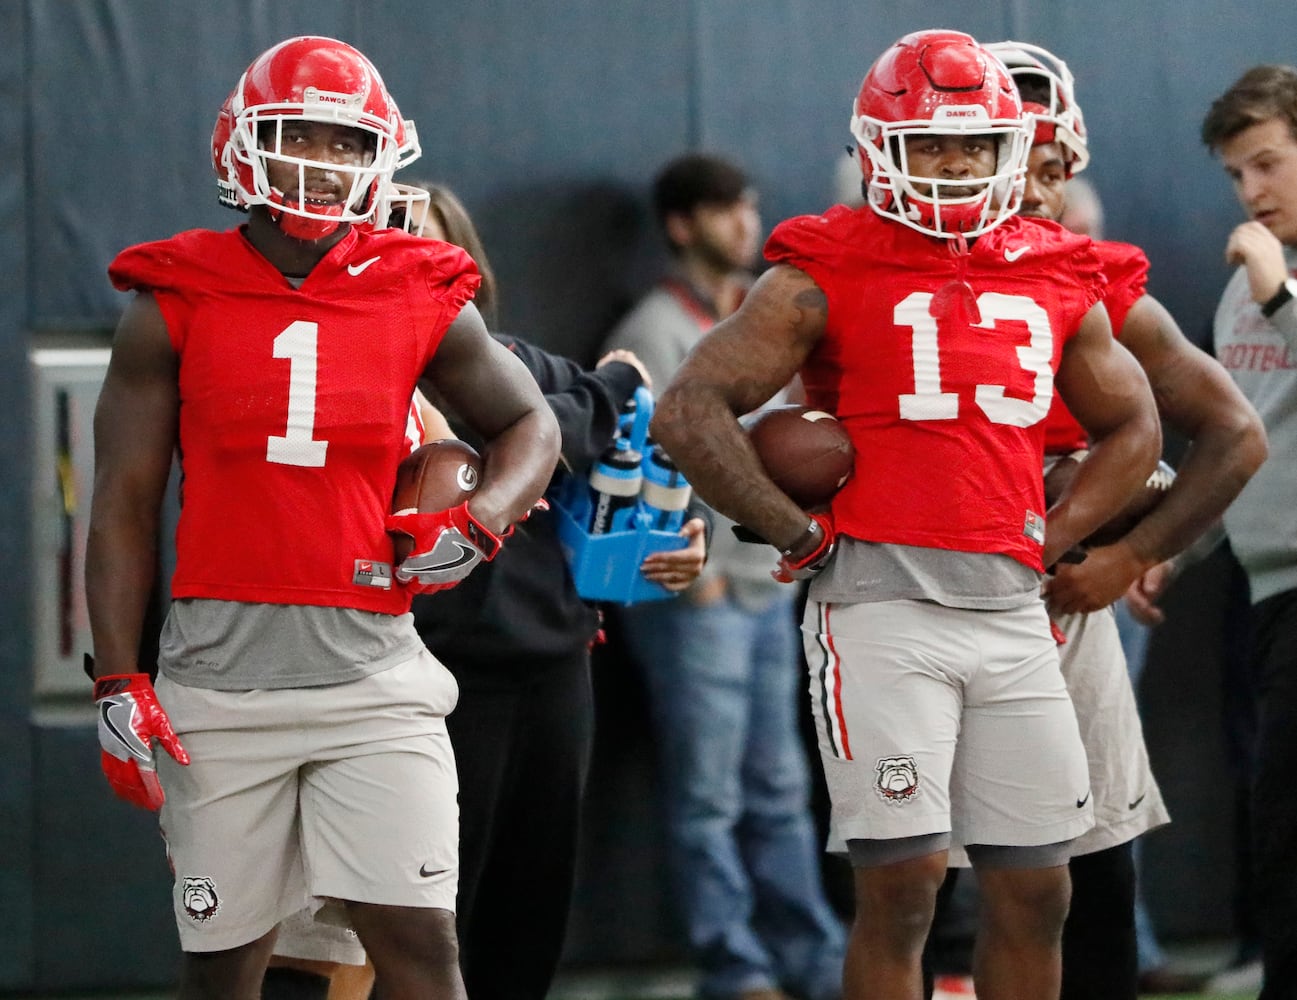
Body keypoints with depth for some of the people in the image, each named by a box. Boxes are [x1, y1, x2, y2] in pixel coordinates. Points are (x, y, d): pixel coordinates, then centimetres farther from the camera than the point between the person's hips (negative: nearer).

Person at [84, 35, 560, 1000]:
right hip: (221, 666, 0)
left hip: (372, 674, 1)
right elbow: (124, 506, 3)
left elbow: (529, 425, 20)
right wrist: (119, 684, -3)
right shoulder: (176, 306, 1)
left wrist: (477, 525, -1)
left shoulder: (425, 304, 5)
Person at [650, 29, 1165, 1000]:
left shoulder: (1057, 283, 14)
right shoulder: (823, 278, -1)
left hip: (1012, 610, 5)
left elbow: (1132, 426, 27)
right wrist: (800, 535, -7)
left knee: (1036, 891, 6)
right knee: (902, 882, -10)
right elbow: (689, 412, -6)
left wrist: (1052, 538, 12)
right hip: (882, 604, -5)